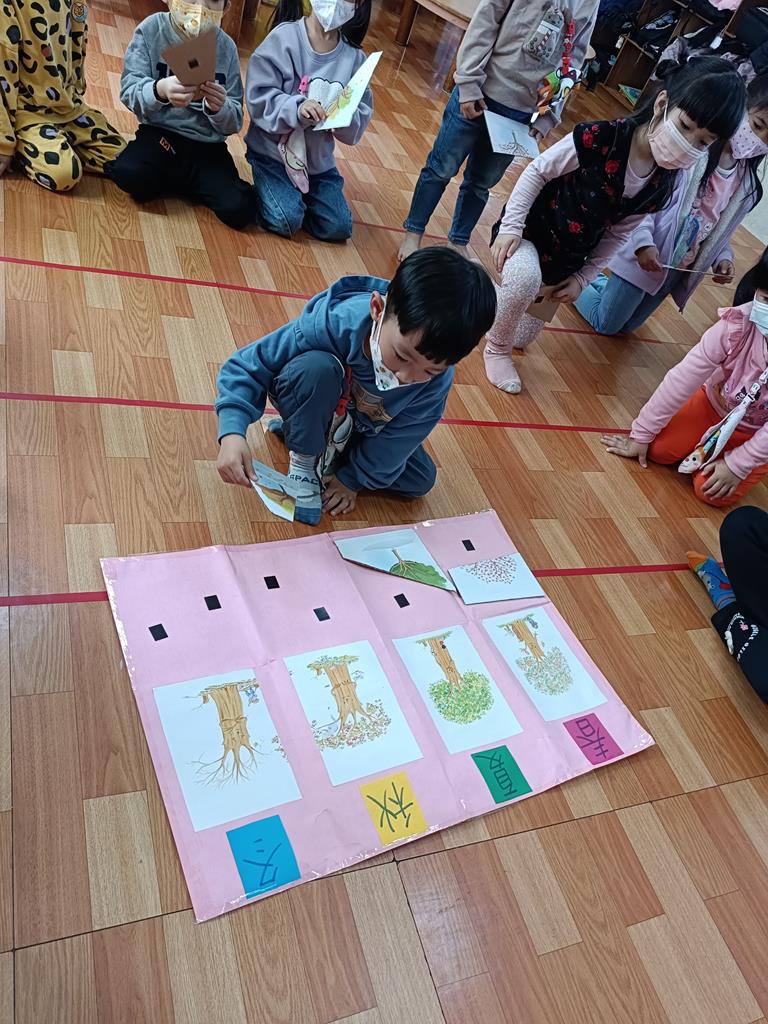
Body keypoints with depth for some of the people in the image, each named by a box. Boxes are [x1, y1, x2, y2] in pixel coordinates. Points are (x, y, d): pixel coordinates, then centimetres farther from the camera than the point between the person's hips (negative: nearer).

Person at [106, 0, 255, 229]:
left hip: (208, 144, 1)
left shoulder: (227, 47, 1)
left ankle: (174, 180, 9)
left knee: (239, 210, -21)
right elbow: (129, 91, -10)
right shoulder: (152, 29, -3)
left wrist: (219, 107, -24)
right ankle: (181, 180, 4)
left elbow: (234, 123, 0)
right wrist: (160, 90, -33)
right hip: (160, 132, -1)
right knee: (127, 173, -30)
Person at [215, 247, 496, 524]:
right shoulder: (330, 323, -40)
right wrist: (233, 433, -44)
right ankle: (305, 457, -11)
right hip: (316, 405, -4)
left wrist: (353, 479, -8)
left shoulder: (437, 379, -30)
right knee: (316, 367, -37)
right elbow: (248, 366, -31)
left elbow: (397, 440, -16)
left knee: (420, 480, -5)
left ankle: (328, 453, 8)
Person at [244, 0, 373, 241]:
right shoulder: (284, 37, -12)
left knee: (338, 228, -1)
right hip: (272, 149, -3)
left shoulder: (354, 58, -4)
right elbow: (258, 98, -17)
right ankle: (267, 188, 15)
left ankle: (295, 195, 25)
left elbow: (357, 127, -6)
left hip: (319, 159, 4)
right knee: (285, 221, -18)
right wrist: (297, 108, -33)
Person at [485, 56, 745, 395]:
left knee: (521, 340, 14)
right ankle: (497, 348, -10)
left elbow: (617, 235, 1)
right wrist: (511, 226, -22)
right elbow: (537, 172, -17)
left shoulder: (661, 186, -11)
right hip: (531, 228, -5)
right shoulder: (599, 139, -28)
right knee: (526, 278, -39)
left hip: (568, 258, 5)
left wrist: (582, 278, -2)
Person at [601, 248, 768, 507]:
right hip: (714, 402, 2)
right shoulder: (738, 324, -30)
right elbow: (684, 377, -23)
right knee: (657, 449, -9)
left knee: (712, 492, -13)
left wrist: (737, 465, -21)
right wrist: (641, 434, -18)